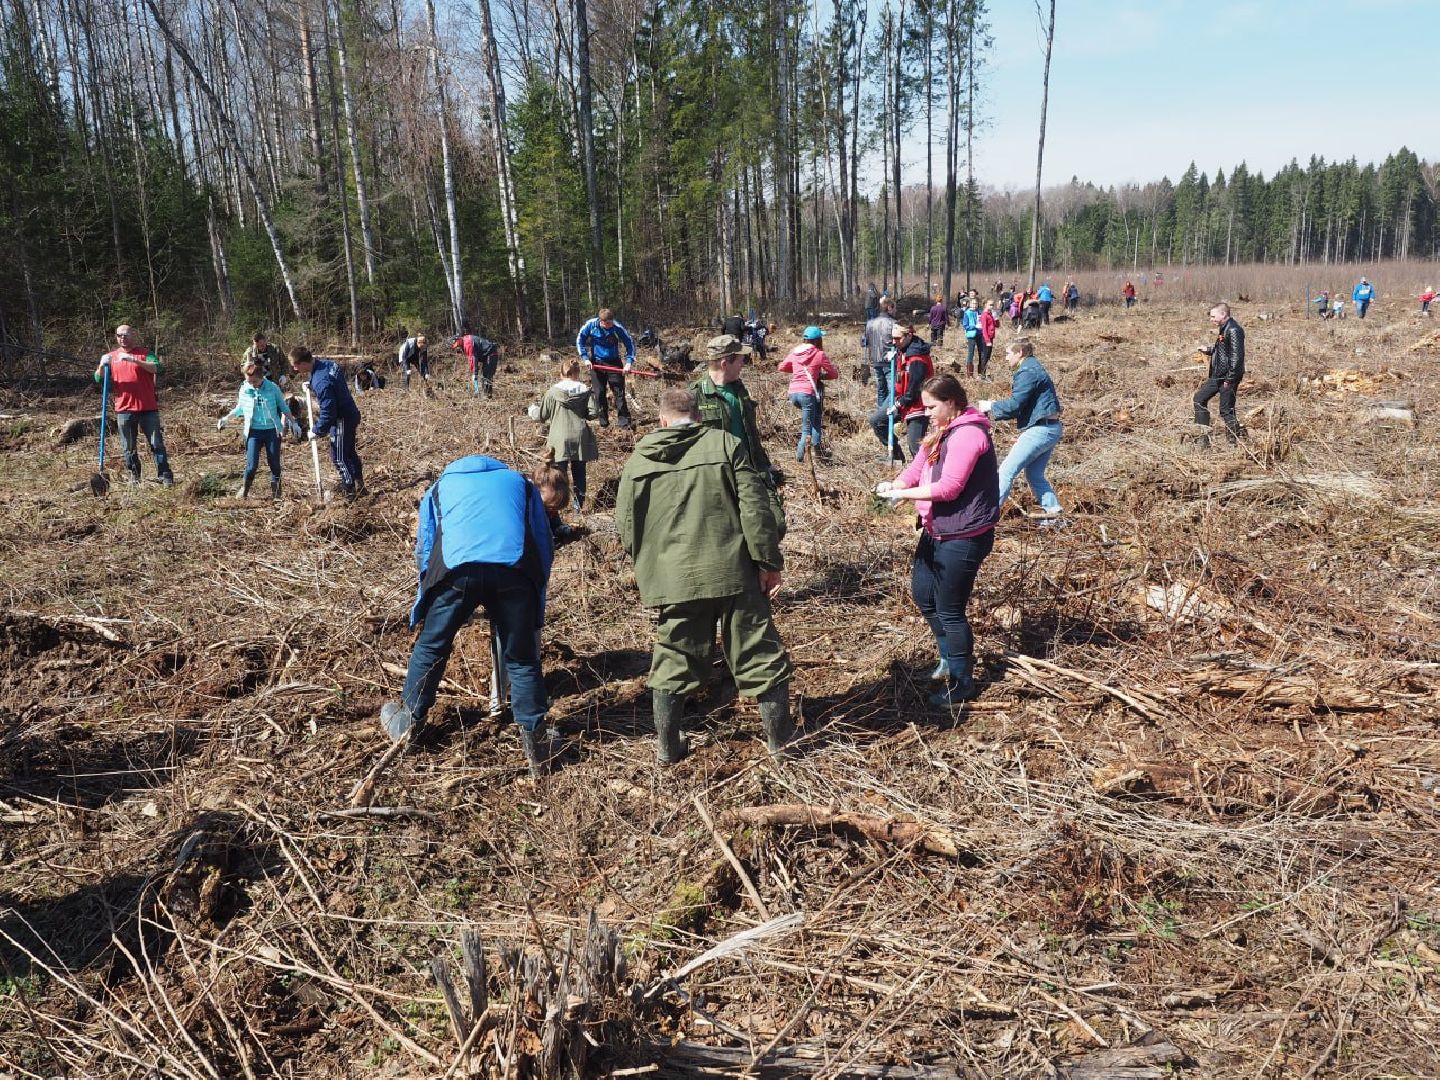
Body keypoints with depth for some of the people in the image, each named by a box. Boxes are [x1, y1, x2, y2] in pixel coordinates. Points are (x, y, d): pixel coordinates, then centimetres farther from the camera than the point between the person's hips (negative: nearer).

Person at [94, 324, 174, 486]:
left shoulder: (145, 354, 4)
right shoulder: (111, 357, 12)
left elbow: (157, 368, -15)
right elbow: (98, 379, 8)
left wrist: (134, 360, -26)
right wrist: (102, 365, -14)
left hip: (148, 408, -2)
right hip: (124, 409, 3)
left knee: (157, 444, 0)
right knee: (128, 447, 7)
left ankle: (165, 476, 2)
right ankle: (133, 478, 17)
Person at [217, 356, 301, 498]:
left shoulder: (273, 388, -7)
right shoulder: (244, 389, -2)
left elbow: (284, 407, 5)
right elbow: (239, 409, 15)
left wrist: (293, 423, 4)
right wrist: (226, 418, 9)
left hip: (272, 431, 0)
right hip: (253, 432, 0)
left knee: (275, 464, 5)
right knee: (252, 465, -8)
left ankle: (275, 493, 19)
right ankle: (243, 491, 10)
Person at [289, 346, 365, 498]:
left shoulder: (320, 382, -32)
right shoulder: (326, 363, -3)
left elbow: (328, 413, -28)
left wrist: (317, 431, -16)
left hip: (342, 420, -10)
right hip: (350, 414, 10)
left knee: (339, 457, 5)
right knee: (349, 452, 23)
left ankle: (351, 492, 16)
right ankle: (359, 485, 37)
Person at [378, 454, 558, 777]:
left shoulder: (440, 487, 36)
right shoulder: (521, 483, 35)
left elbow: (424, 551, 33)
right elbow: (544, 545, 31)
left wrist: (421, 613, 41)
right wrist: (535, 612, 36)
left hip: (457, 568, 0)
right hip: (515, 569, 0)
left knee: (430, 647, 19)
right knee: (521, 657, 12)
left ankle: (407, 721, 35)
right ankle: (533, 742, 12)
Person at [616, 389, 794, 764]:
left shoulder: (637, 462, 6)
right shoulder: (725, 444, 0)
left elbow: (627, 530, 8)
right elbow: (755, 507, -7)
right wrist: (769, 561, -1)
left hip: (672, 581, 2)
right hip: (734, 573, -1)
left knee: (673, 663, 15)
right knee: (760, 654, 11)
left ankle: (667, 746, 24)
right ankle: (779, 737, 21)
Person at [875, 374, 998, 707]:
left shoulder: (968, 433, -20)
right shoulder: (940, 432, 12)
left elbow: (948, 488, -26)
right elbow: (916, 468, 8)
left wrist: (901, 493, -21)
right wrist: (894, 484, -12)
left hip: (963, 537, -10)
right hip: (936, 530, 10)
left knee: (949, 610, 0)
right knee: (923, 595, 20)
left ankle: (961, 683, 17)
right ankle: (952, 657, 40)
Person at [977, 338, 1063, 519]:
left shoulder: (1028, 372, -13)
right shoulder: (1034, 369, 20)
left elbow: (1014, 405, -20)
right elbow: (1022, 407, 21)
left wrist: (990, 406, -4)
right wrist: (994, 415, 14)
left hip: (1040, 430, -11)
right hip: (1051, 429, 11)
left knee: (1007, 470, -10)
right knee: (1034, 474, 18)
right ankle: (1053, 510, 15)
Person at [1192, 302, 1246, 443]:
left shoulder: (1233, 330, -17)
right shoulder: (1223, 329, 14)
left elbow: (1236, 356, -22)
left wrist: (1229, 379, -23)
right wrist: (1209, 350, 7)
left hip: (1228, 377, -11)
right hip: (1217, 376, 11)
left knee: (1226, 410, -5)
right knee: (1199, 398, 14)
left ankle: (1234, 439, 4)